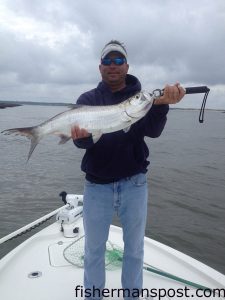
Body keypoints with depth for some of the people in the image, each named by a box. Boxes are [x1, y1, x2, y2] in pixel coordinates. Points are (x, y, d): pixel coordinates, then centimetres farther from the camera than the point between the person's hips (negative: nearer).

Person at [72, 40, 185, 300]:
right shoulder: (88, 99, 2)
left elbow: (152, 131, -16)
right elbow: (81, 141, -9)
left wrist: (162, 103, -34)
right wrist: (82, 136, -32)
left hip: (134, 184, 0)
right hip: (97, 185, 0)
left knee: (134, 249, 16)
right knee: (94, 249, 15)